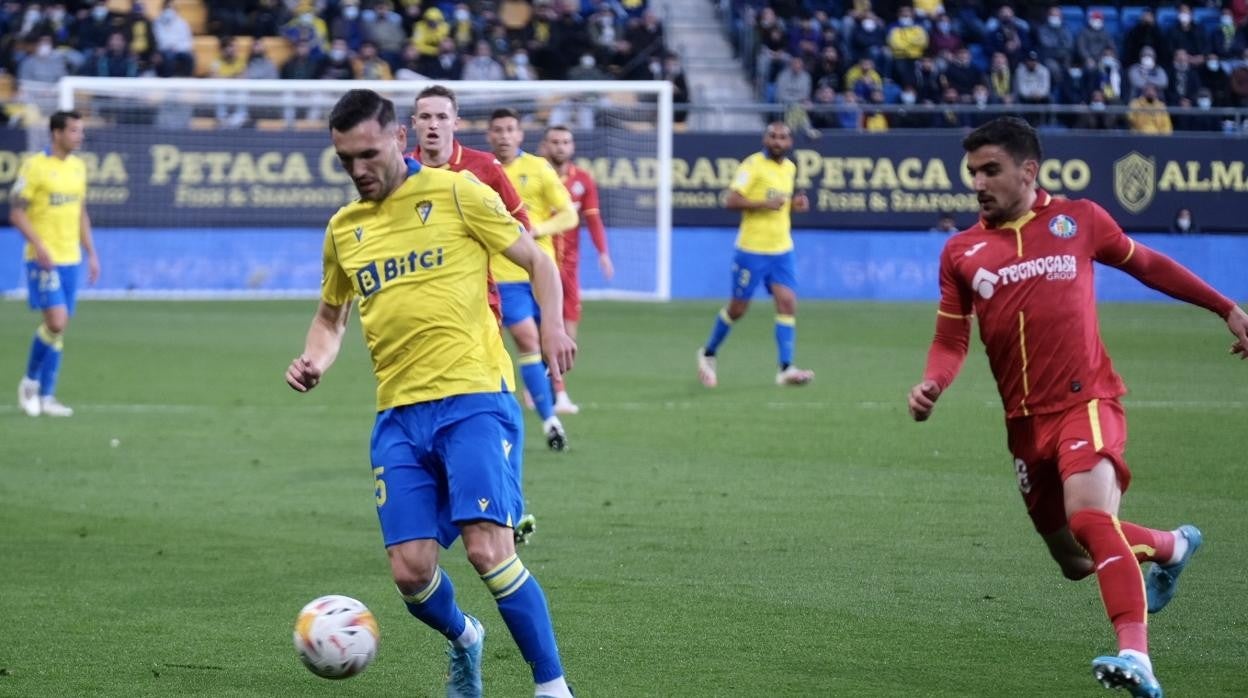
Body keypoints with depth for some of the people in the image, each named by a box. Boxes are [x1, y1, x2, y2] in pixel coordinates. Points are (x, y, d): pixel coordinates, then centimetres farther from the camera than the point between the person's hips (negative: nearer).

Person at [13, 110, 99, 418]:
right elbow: (16, 213, -10)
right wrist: (40, 247, -20)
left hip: (70, 259, 6)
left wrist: (91, 254, 14)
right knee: (56, 322, -15)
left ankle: (46, 396, 12)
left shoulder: (78, 167, 11)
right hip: (43, 259, -6)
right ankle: (30, 381, 5)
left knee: (60, 328, 6)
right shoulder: (34, 166, -10)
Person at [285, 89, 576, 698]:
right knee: (410, 570, -3)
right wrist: (316, 360, 8)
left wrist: (552, 327, -12)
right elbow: (331, 314, 29)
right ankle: (463, 641, 31)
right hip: (398, 414, 5)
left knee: (487, 549, -19)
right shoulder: (344, 228, 15)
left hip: (474, 399, -5)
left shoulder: (456, 193, 0)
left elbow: (537, 261, 5)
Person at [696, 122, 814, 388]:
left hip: (781, 249, 6)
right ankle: (708, 354, 26)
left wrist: (793, 204, 5)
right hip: (752, 249, -5)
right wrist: (764, 204, -27)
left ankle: (786, 369, -11)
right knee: (738, 308, 4)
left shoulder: (790, 168, 10)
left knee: (787, 303, -9)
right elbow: (732, 201, -18)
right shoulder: (753, 165, -12)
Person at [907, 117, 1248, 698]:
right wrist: (931, 386, -14)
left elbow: (1147, 265, 16)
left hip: (1086, 403, -4)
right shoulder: (961, 252, 7)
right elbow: (952, 339, 8)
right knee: (1076, 561, 14)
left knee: (1089, 516, -31)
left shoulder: (1078, 220, 2)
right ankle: (1172, 546, 44)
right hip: (1025, 421, 5)